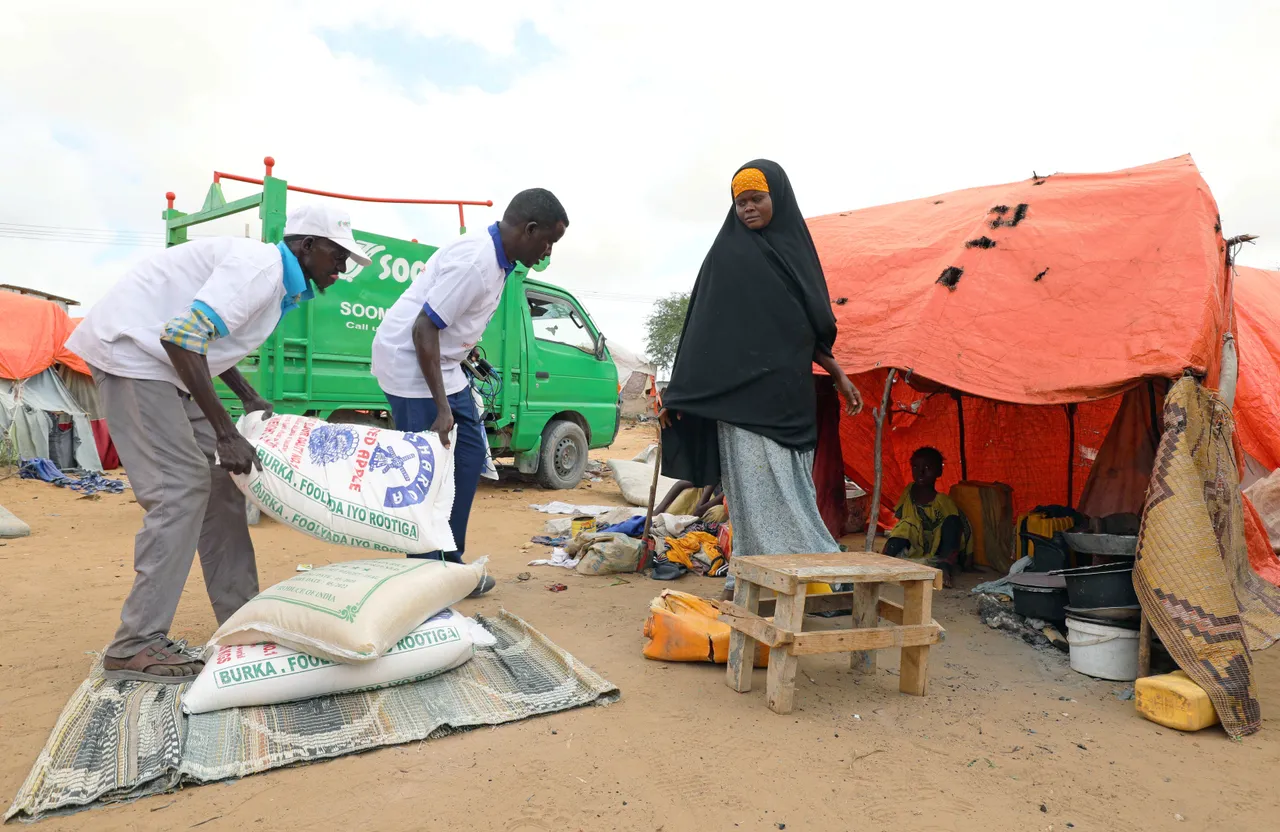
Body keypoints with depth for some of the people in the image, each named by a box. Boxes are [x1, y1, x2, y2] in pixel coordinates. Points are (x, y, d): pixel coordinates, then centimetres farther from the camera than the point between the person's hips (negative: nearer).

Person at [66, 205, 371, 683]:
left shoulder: (278, 281, 12)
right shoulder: (261, 266, -20)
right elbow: (184, 336, -29)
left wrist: (249, 399, 9)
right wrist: (226, 433, -28)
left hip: (159, 360, 10)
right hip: (130, 351, -10)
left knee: (218, 483, 6)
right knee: (180, 488, -15)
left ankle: (240, 618, 13)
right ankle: (134, 647, -9)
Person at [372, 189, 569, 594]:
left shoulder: (496, 258, 4)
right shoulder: (475, 261, -25)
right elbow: (423, 330, -26)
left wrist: (454, 398, 16)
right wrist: (442, 409, -26)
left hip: (443, 362, 10)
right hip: (409, 359, -10)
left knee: (469, 451, 11)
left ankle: (449, 561, 19)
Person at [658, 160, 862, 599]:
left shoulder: (796, 246, 14)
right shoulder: (728, 254, -1)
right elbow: (703, 325, -5)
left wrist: (839, 375, 16)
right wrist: (678, 392, -10)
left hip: (792, 395, 5)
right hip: (744, 393, -5)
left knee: (793, 489, 7)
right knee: (759, 489, -5)